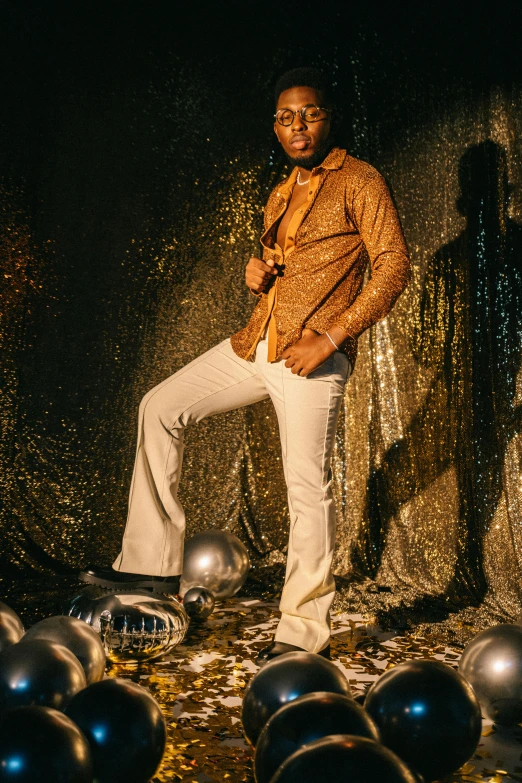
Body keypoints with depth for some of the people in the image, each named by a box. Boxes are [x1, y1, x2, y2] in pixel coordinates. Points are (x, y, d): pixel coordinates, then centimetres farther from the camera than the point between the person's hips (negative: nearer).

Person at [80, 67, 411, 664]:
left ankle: (305, 632, 5)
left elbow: (393, 265, -11)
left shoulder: (360, 183, -2)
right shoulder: (281, 196, 21)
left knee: (307, 487, -8)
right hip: (255, 344, 8)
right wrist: (257, 273, 4)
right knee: (160, 407, 4)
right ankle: (153, 563, 8)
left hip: (313, 356, -8)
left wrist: (330, 336, -19)